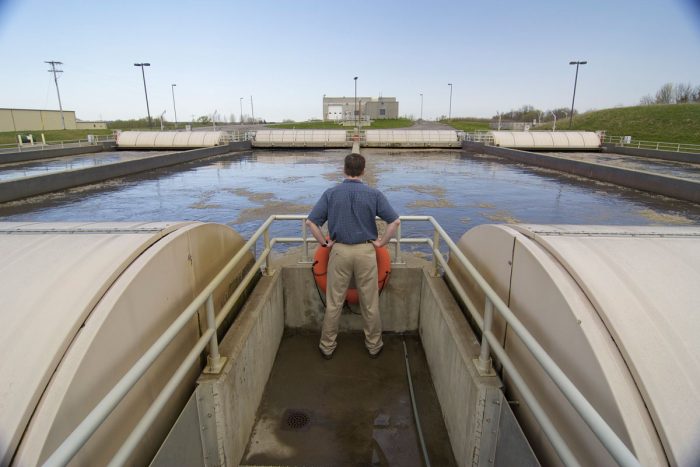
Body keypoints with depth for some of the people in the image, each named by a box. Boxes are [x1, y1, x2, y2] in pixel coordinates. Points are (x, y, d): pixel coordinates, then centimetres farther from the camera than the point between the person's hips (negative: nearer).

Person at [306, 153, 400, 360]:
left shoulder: (331, 193, -3)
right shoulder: (374, 194, -4)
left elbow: (311, 221, -4)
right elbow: (395, 221, -6)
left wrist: (325, 243, 5)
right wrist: (381, 242, 3)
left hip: (339, 250, 1)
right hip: (366, 251, 0)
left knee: (333, 302, 12)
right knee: (370, 303, 13)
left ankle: (327, 347, 25)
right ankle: (374, 346, 28)